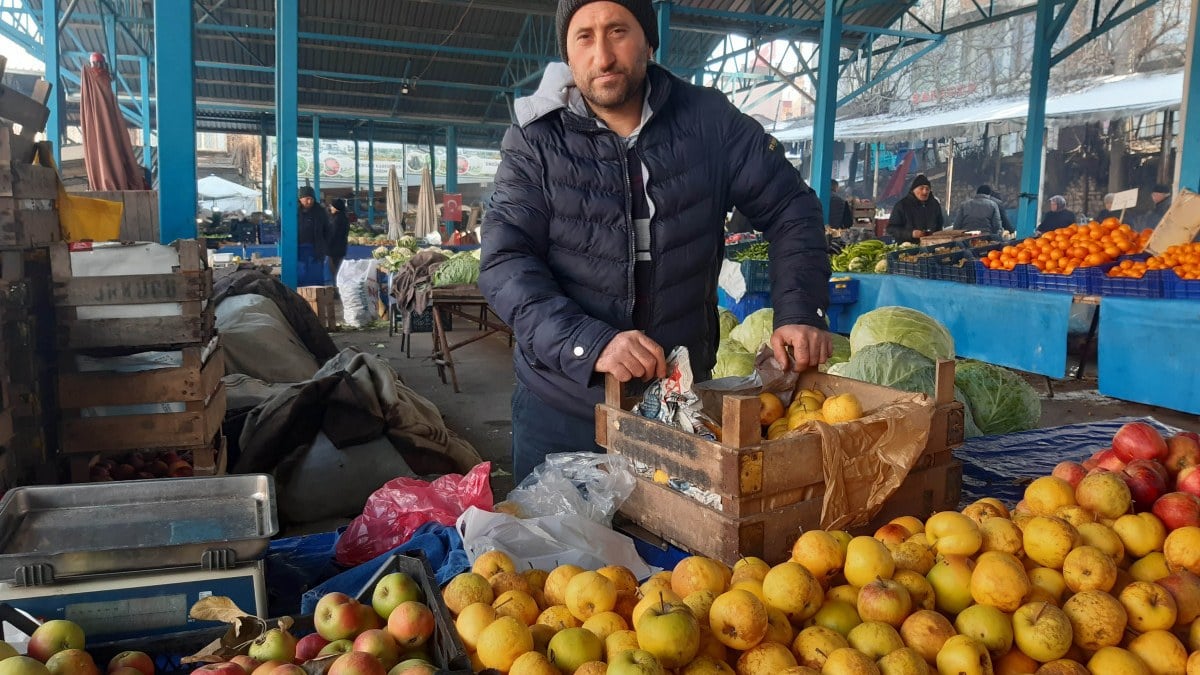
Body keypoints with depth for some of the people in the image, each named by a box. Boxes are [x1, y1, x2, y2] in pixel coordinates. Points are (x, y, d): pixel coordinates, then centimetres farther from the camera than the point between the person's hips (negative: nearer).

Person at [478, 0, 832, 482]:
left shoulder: (708, 120, -3)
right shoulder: (535, 141, -7)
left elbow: (791, 208, 3)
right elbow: (504, 263, -16)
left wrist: (799, 313, -11)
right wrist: (590, 343, -31)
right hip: (562, 408, -1)